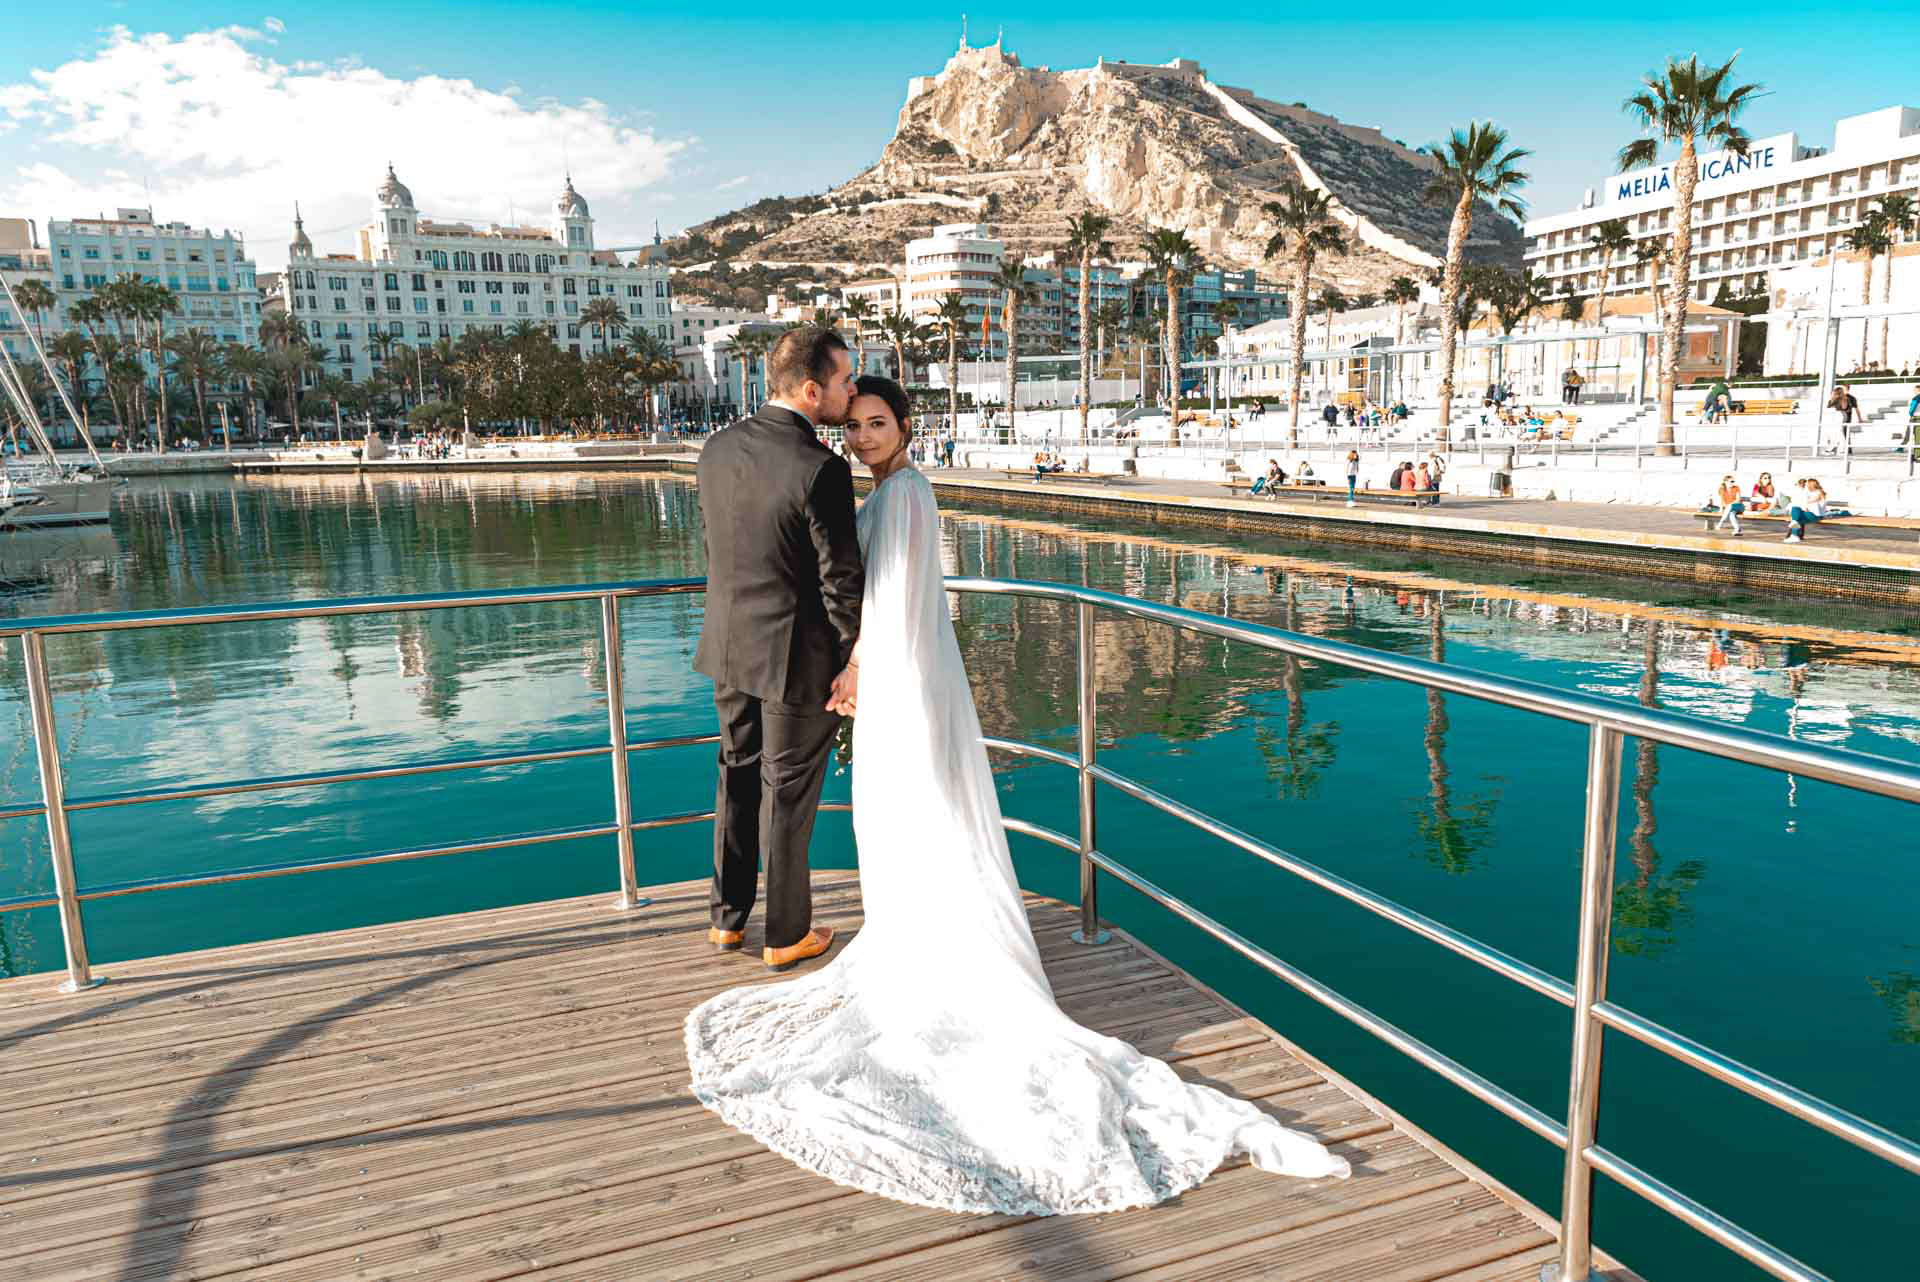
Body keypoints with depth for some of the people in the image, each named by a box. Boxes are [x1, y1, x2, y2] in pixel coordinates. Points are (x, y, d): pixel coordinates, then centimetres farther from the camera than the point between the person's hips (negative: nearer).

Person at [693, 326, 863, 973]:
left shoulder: (719, 447, -1)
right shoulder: (821, 470, -23)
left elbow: (717, 547, 9)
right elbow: (842, 579, -18)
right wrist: (853, 661, -6)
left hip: (729, 649, 6)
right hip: (796, 657, -6)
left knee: (739, 777, 21)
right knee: (787, 794, 8)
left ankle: (728, 916, 34)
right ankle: (786, 935, 24)